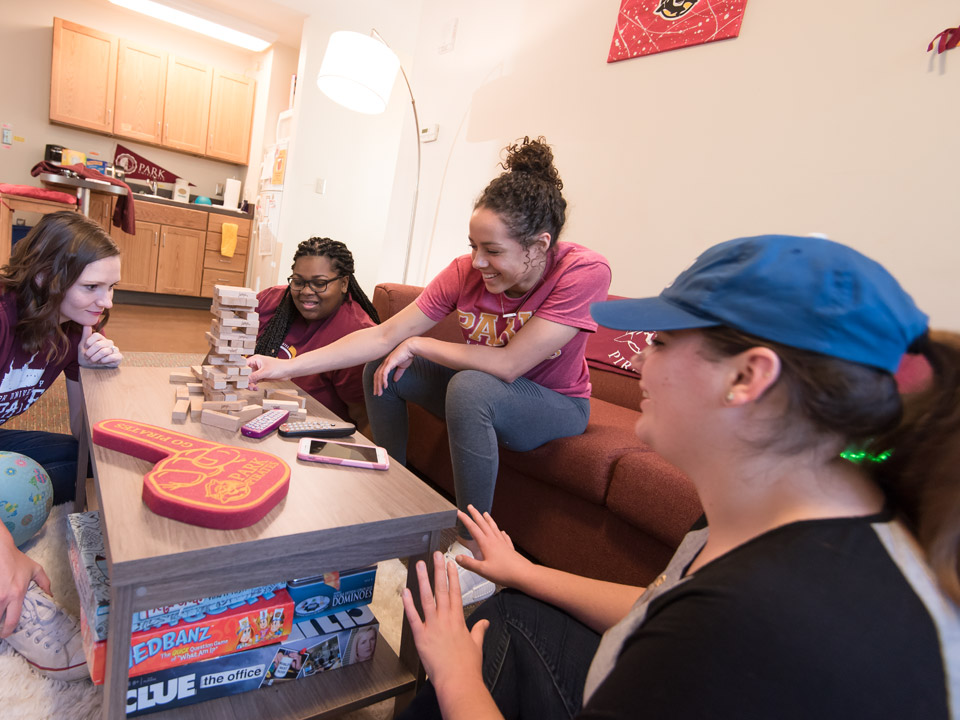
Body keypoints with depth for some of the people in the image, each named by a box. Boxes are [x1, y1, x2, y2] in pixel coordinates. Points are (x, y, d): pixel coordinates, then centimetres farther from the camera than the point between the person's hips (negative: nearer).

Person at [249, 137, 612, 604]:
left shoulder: (584, 272, -29)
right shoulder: (466, 272, -17)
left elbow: (508, 365, -32)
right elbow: (385, 336, -16)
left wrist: (417, 344, -21)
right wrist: (287, 367, -21)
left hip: (555, 404, -5)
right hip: (484, 393, 5)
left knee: (470, 387, -35)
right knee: (381, 368, -6)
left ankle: (474, 549, -17)